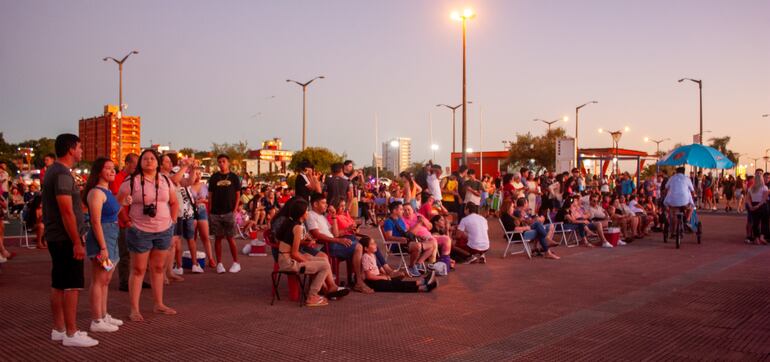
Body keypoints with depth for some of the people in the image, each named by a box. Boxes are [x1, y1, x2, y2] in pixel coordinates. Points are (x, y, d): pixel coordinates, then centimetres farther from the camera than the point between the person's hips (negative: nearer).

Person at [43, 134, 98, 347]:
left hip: (56, 238, 10)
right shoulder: (62, 174, -17)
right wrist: (77, 242, -20)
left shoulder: (54, 171, 14)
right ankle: (71, 334, -2)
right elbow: (67, 212, -22)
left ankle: (59, 329, 21)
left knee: (58, 285, 13)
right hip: (66, 239, -10)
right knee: (72, 286, -6)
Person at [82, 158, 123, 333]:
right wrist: (103, 247, -22)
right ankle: (96, 321, 2)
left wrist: (123, 203, 9)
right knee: (98, 281, -4)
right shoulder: (96, 192, -14)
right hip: (101, 238, -10)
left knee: (106, 280, 16)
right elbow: (96, 222, -20)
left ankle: (104, 315, 26)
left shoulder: (108, 192, 14)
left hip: (111, 238, 10)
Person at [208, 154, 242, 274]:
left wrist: (235, 210, -6)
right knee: (218, 238, 5)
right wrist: (210, 211, -1)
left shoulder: (234, 177, 4)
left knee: (230, 238, -1)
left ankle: (236, 263, 9)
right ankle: (219, 263, 12)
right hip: (215, 213, 2)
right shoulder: (214, 177, 7)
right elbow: (210, 195, 8)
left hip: (229, 212, -2)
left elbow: (237, 195, 4)